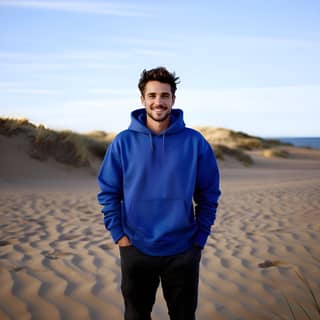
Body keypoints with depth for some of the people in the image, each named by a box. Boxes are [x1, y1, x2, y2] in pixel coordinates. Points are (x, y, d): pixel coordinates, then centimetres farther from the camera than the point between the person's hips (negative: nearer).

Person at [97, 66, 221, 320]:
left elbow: (209, 195, 0)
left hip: (183, 251, 0)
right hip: (135, 249, 0)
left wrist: (200, 238, -3)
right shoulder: (123, 142, -4)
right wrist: (118, 234, -6)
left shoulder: (195, 142, -5)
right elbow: (108, 192, 1)